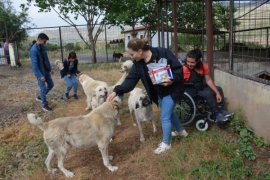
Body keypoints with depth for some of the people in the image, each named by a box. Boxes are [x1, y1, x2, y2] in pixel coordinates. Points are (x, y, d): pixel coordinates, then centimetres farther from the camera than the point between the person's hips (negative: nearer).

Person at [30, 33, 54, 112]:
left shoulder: (43, 47, 3)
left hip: (46, 70, 8)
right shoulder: (33, 50, -22)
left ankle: (39, 97, 35)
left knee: (51, 85, 17)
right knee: (43, 88, 0)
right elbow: (34, 64, -25)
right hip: (40, 72, -8)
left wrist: (50, 68, 14)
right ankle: (44, 105, 14)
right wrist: (40, 76, -27)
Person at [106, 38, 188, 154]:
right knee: (168, 112, 23)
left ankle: (166, 143, 19)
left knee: (164, 117, -3)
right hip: (159, 92, 7)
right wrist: (116, 91, -24)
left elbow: (178, 68, -18)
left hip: (171, 90, -7)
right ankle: (181, 130, 50)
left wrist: (172, 80, -33)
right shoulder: (138, 63, -9)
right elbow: (130, 79, -13)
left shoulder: (164, 53, -25)